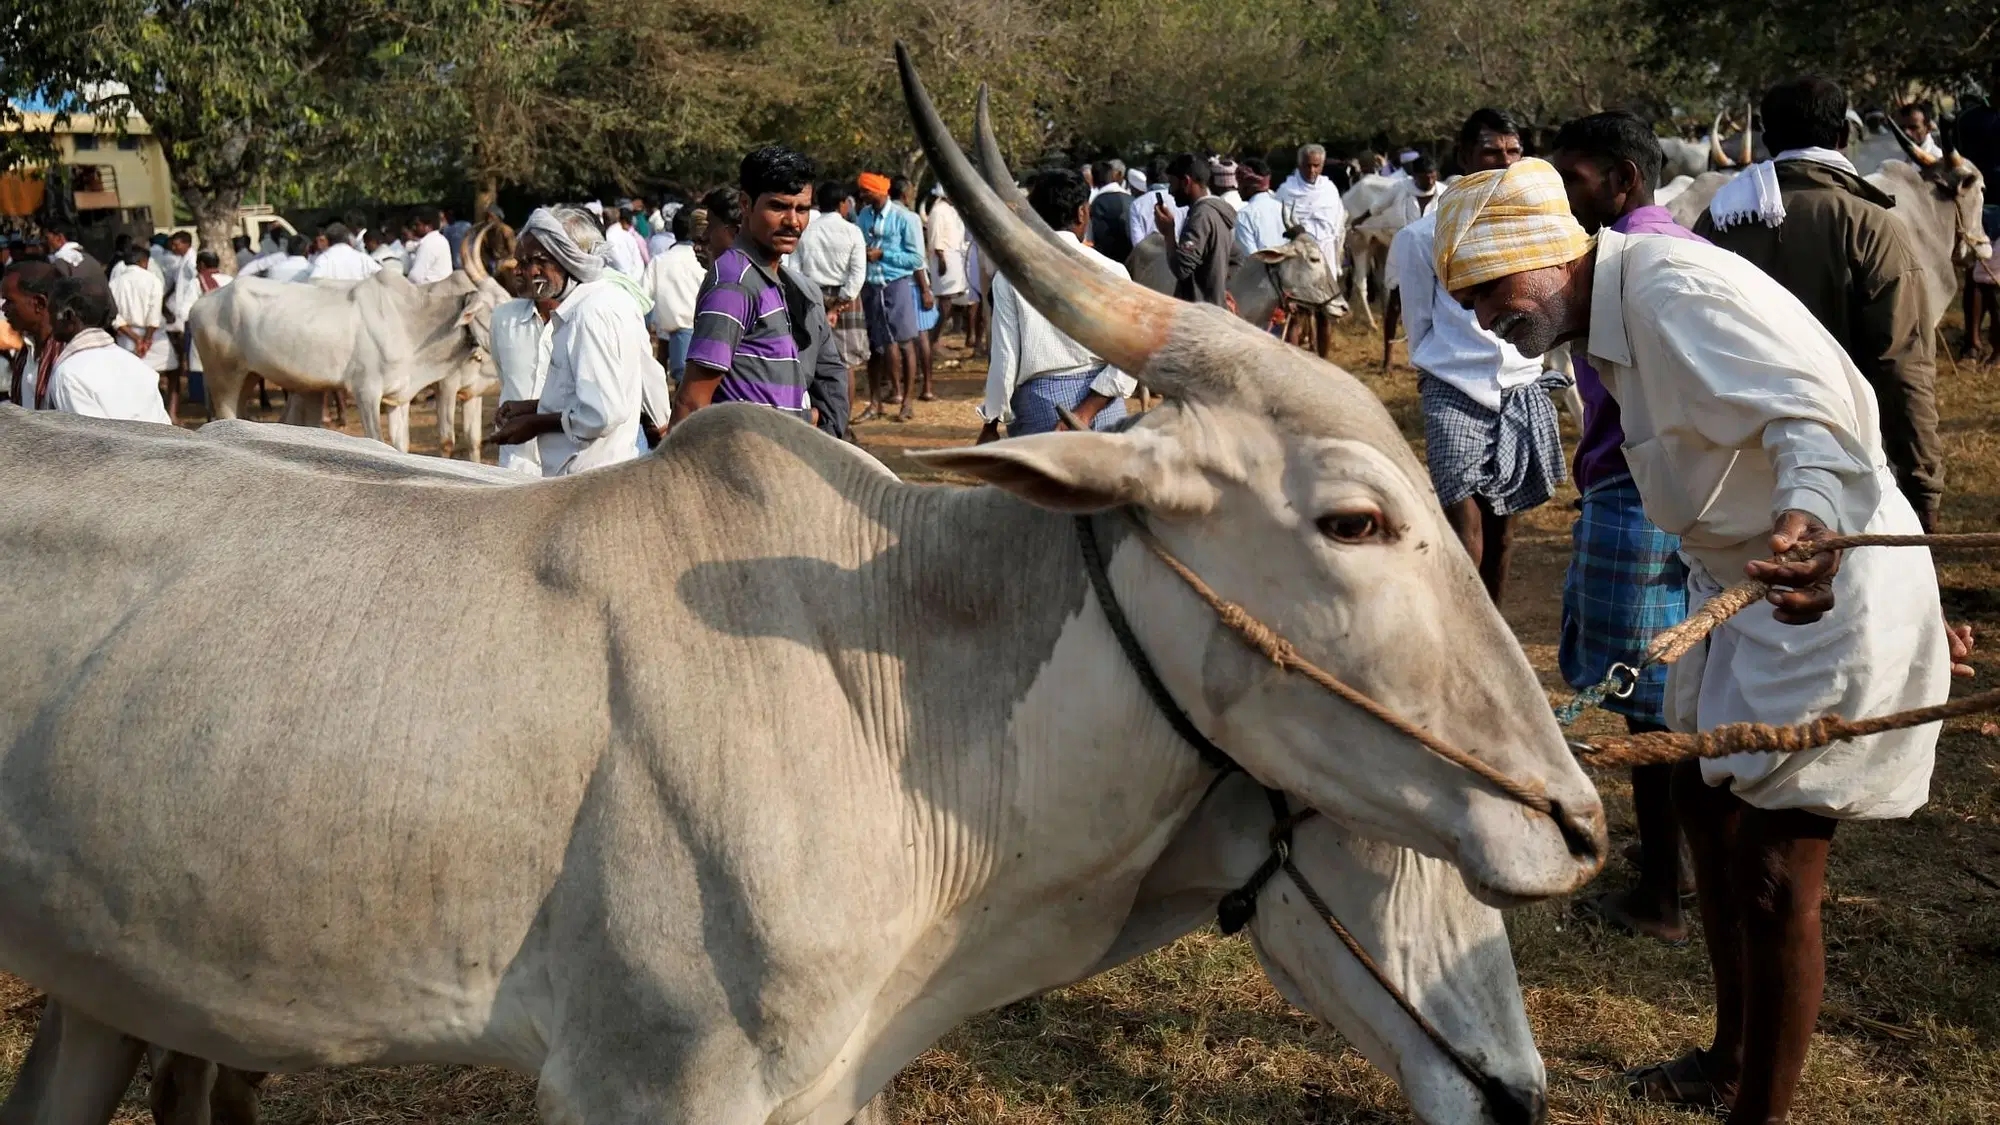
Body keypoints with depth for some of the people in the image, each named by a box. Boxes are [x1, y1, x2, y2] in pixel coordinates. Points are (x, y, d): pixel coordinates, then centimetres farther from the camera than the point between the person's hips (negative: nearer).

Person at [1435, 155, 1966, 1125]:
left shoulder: (1674, 293, -23)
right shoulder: (1617, 322, 8)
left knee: (1772, 875, -6)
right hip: (1747, 578, 11)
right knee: (1704, 801, 20)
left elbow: (1815, 415, -34)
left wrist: (1807, 523, -56)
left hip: (1827, 583, -11)